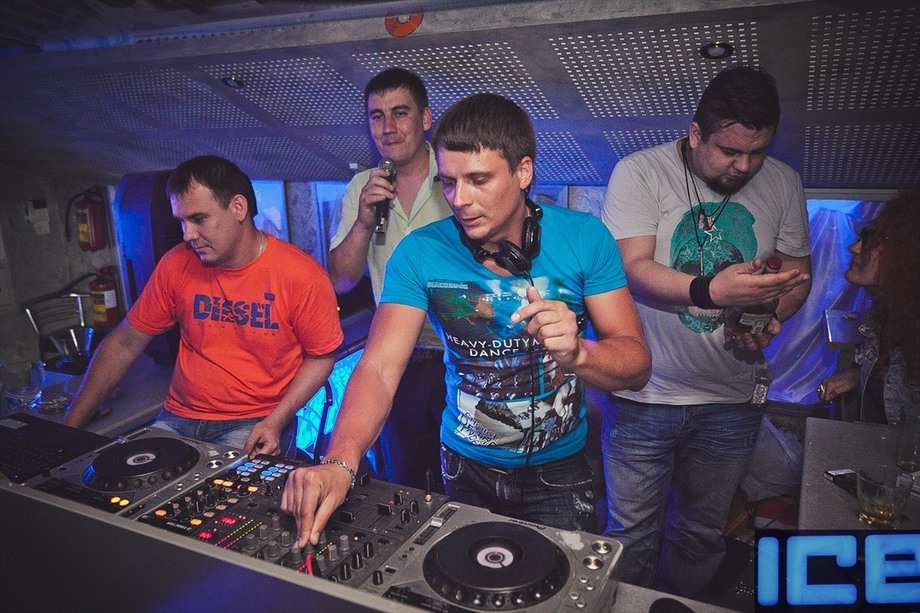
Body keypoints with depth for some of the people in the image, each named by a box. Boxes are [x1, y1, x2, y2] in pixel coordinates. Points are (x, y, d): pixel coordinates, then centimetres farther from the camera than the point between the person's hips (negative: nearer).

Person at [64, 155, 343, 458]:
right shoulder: (176, 264, -1)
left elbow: (321, 356, -3)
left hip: (256, 423, -4)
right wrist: (69, 429, 3)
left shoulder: (301, 275, -12)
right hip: (179, 418, 4)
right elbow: (125, 343, 6)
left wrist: (276, 422, -15)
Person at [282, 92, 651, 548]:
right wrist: (340, 463, -40)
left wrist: (576, 351, -38)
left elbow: (636, 364, -16)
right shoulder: (419, 252, -15)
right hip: (466, 470, 1)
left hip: (558, 471, 0)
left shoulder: (583, 237, -15)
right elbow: (379, 368, -22)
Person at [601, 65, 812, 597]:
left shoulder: (783, 183, 4)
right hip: (645, 394, -3)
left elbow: (798, 270, 11)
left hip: (730, 399, 4)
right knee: (632, 535, 8)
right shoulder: (640, 173, -10)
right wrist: (711, 290, -34)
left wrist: (771, 319, -9)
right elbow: (633, 269, -18)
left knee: (703, 534, 19)